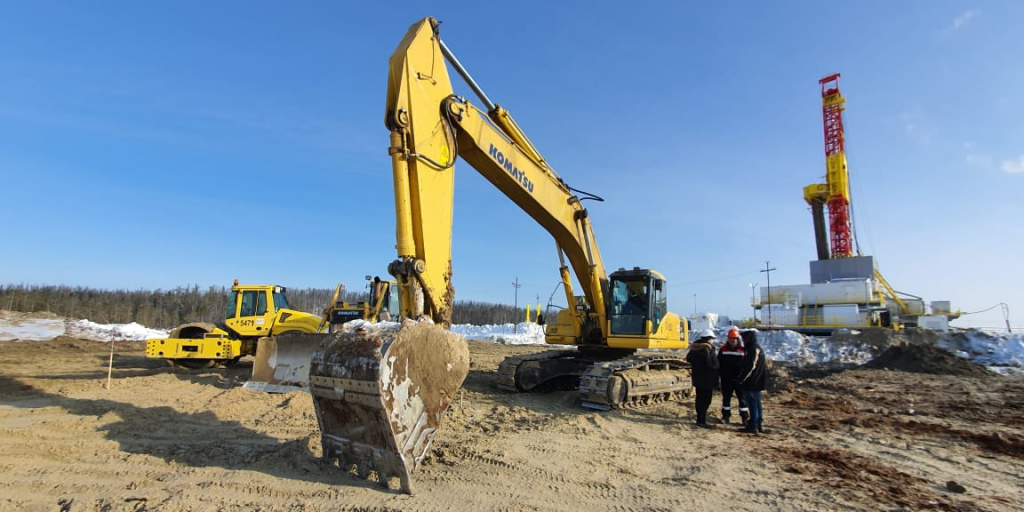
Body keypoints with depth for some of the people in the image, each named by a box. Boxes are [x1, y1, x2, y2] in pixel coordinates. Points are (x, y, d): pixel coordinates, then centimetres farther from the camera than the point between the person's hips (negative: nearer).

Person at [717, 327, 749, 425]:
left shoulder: (743, 350, -4)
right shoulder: (723, 349, 2)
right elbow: (719, 363, 8)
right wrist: (719, 374, 2)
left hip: (739, 379, -2)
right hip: (726, 379, 2)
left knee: (742, 398, 4)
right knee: (726, 397, 11)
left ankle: (745, 417, 14)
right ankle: (725, 415, 22)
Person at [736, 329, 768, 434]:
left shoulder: (754, 349, -18)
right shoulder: (752, 348, 14)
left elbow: (750, 367, -23)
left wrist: (741, 379, -18)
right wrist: (741, 378, 19)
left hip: (752, 382, -10)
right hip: (755, 382, 10)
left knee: (753, 403, -3)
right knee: (756, 404, 14)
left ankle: (753, 426, 2)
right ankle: (758, 426, 22)